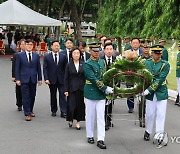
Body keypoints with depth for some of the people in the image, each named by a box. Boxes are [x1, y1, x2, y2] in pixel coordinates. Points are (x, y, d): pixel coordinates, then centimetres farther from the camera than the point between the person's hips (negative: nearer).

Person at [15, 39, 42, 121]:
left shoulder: (36, 56, 7)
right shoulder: (20, 55, 0)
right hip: (24, 79, -3)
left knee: (32, 96, 10)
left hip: (33, 79, 3)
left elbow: (38, 68, 9)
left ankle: (30, 111, 28)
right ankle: (27, 114, 0)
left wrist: (40, 79, 6)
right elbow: (17, 68, 0)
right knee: (26, 97, -4)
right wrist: (17, 79, -5)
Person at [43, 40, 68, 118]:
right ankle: (53, 110, 21)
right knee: (53, 95, 9)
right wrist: (46, 78, -9)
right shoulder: (47, 57, 2)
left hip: (61, 79, 0)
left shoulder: (63, 56, 4)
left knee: (62, 95, -5)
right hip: (52, 79, 0)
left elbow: (66, 68, 5)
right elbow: (45, 69, 0)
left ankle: (63, 112, -4)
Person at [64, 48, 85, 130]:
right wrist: (66, 90, -4)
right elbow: (66, 78, 1)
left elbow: (86, 77, 5)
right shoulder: (69, 65, 0)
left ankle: (78, 122, 15)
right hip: (72, 88, -1)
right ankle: (70, 119, 21)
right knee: (71, 105, -4)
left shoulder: (83, 64, 3)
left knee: (80, 105, 4)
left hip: (81, 88, 1)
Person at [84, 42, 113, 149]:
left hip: (101, 94, 5)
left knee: (101, 117, -1)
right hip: (91, 93, -5)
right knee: (90, 116, 8)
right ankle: (90, 136, 23)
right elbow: (94, 79, -18)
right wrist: (106, 88, -21)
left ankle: (100, 139, -2)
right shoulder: (87, 64, -11)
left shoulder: (102, 61, 9)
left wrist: (107, 88, 2)